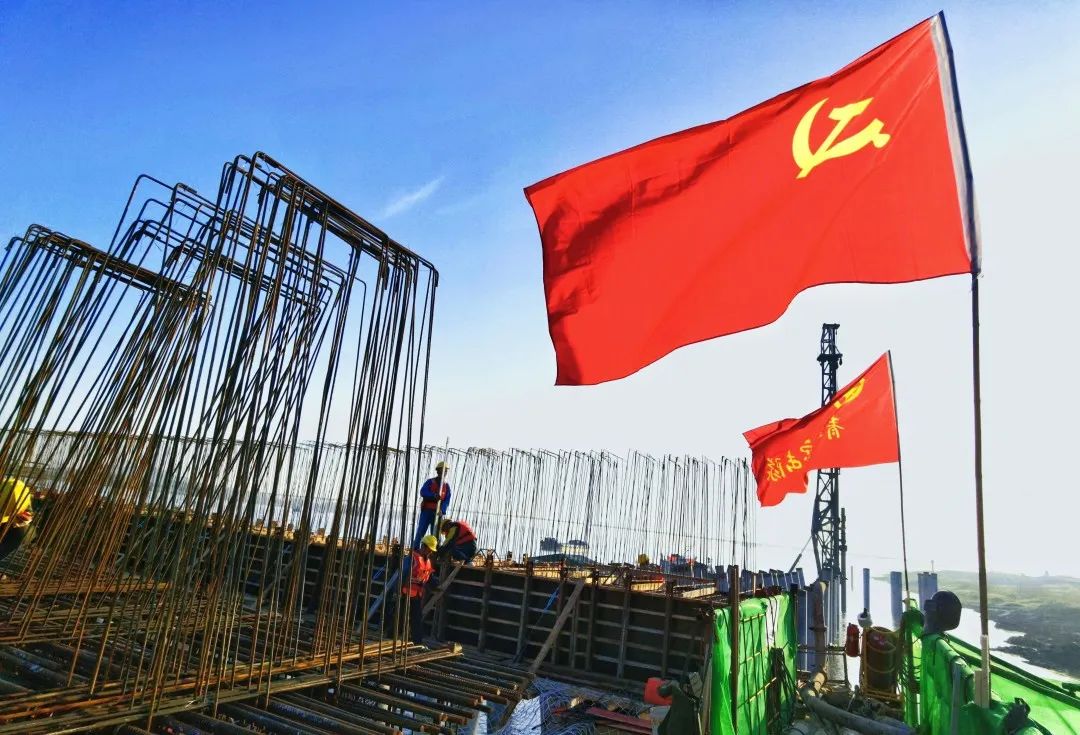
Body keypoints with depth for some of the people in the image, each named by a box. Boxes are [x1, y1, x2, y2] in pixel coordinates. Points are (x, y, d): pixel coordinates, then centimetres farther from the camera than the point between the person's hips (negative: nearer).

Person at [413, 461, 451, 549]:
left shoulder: (446, 485, 9)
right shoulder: (430, 481, 3)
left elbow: (447, 500, 0)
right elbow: (422, 492, -12)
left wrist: (442, 510, -18)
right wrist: (434, 495, -29)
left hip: (437, 512, 2)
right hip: (426, 510, -2)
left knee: (435, 534, 3)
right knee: (421, 531, -5)